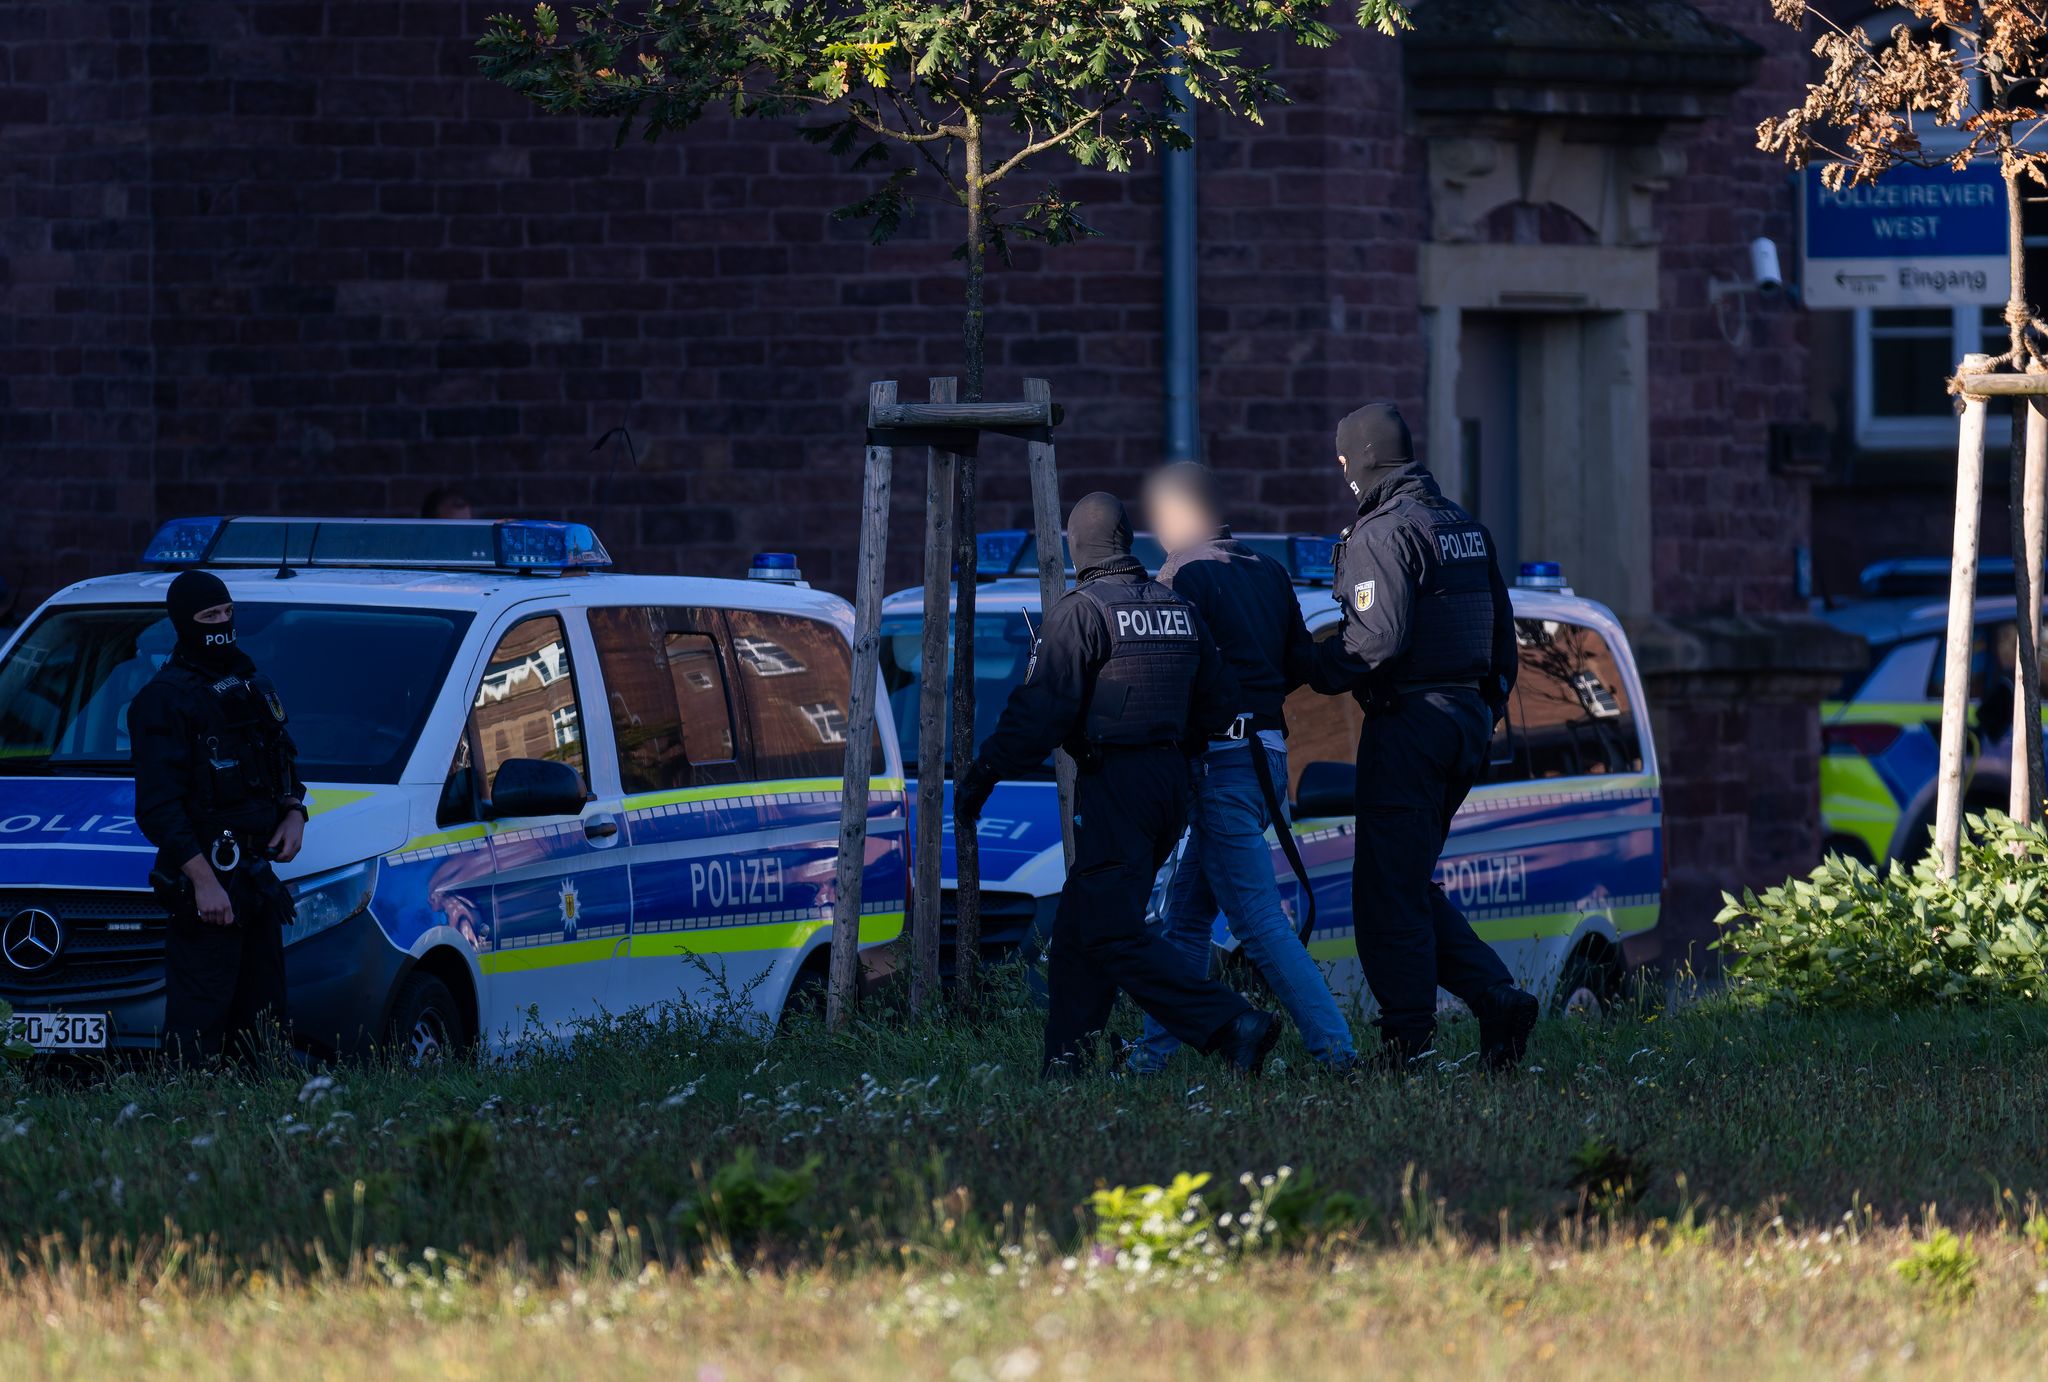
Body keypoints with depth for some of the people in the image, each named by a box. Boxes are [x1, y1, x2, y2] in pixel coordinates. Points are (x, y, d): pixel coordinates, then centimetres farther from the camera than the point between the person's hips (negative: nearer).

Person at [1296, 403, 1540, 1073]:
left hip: (1409, 722, -9)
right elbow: (1501, 627, 19)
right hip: (1468, 717, 9)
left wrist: (1315, 666, -8)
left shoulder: (1382, 532, -12)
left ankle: (1407, 1041, -5)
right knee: (1412, 882, 16)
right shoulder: (1464, 526, 16)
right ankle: (1497, 998, 3)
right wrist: (1489, 706, 24)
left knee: (1389, 890, -3)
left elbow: (1379, 636, -22)